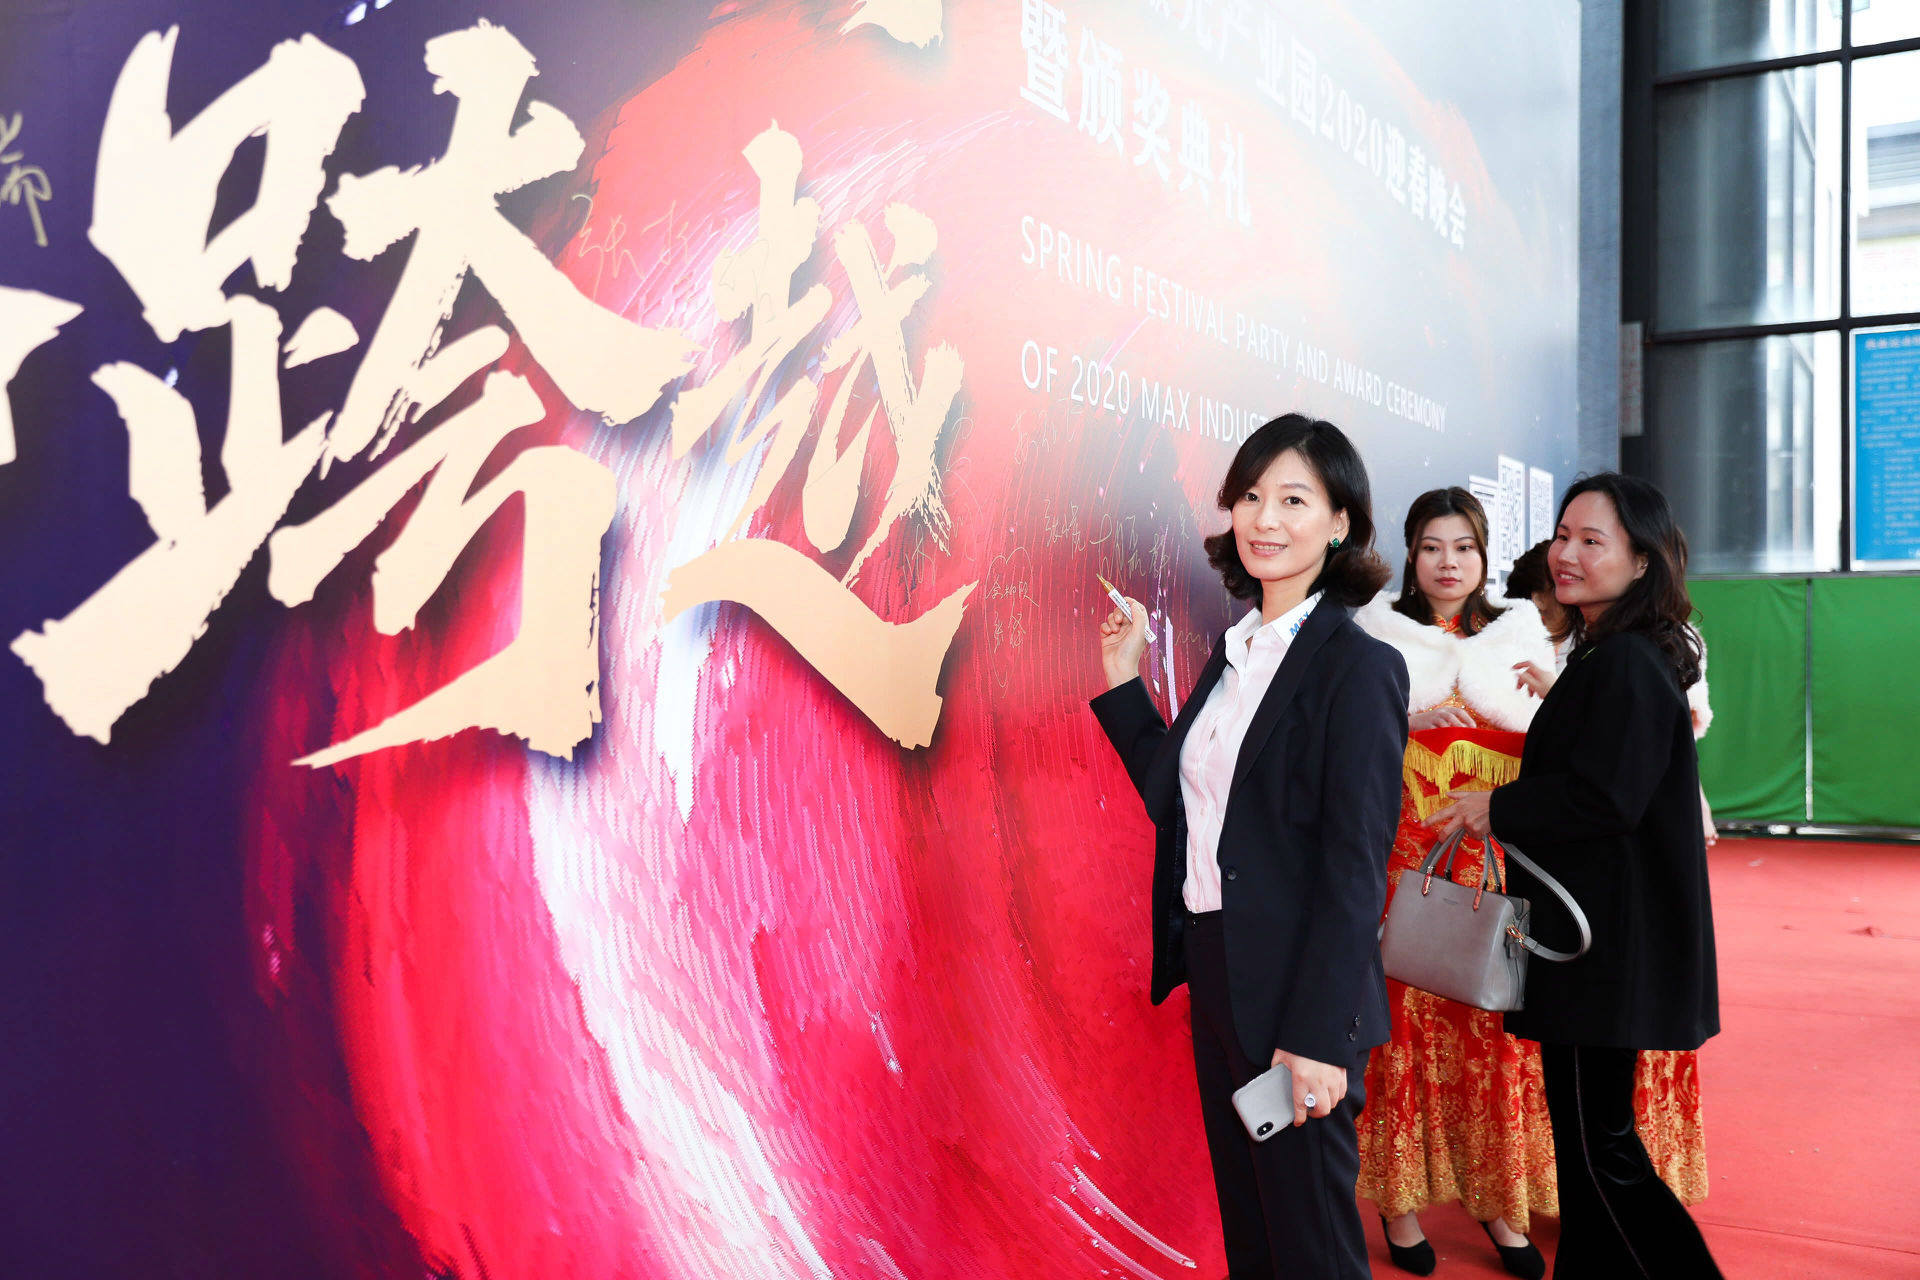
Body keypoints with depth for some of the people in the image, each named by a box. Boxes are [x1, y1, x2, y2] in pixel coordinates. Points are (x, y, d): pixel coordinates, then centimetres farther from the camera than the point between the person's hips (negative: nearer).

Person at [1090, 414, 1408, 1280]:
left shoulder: (1359, 666, -15)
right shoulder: (1234, 650, 9)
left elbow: (1354, 868, -17)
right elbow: (1177, 798, 12)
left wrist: (1317, 1037, -19)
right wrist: (1122, 682, 6)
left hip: (1295, 993, -7)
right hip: (1215, 971, 7)